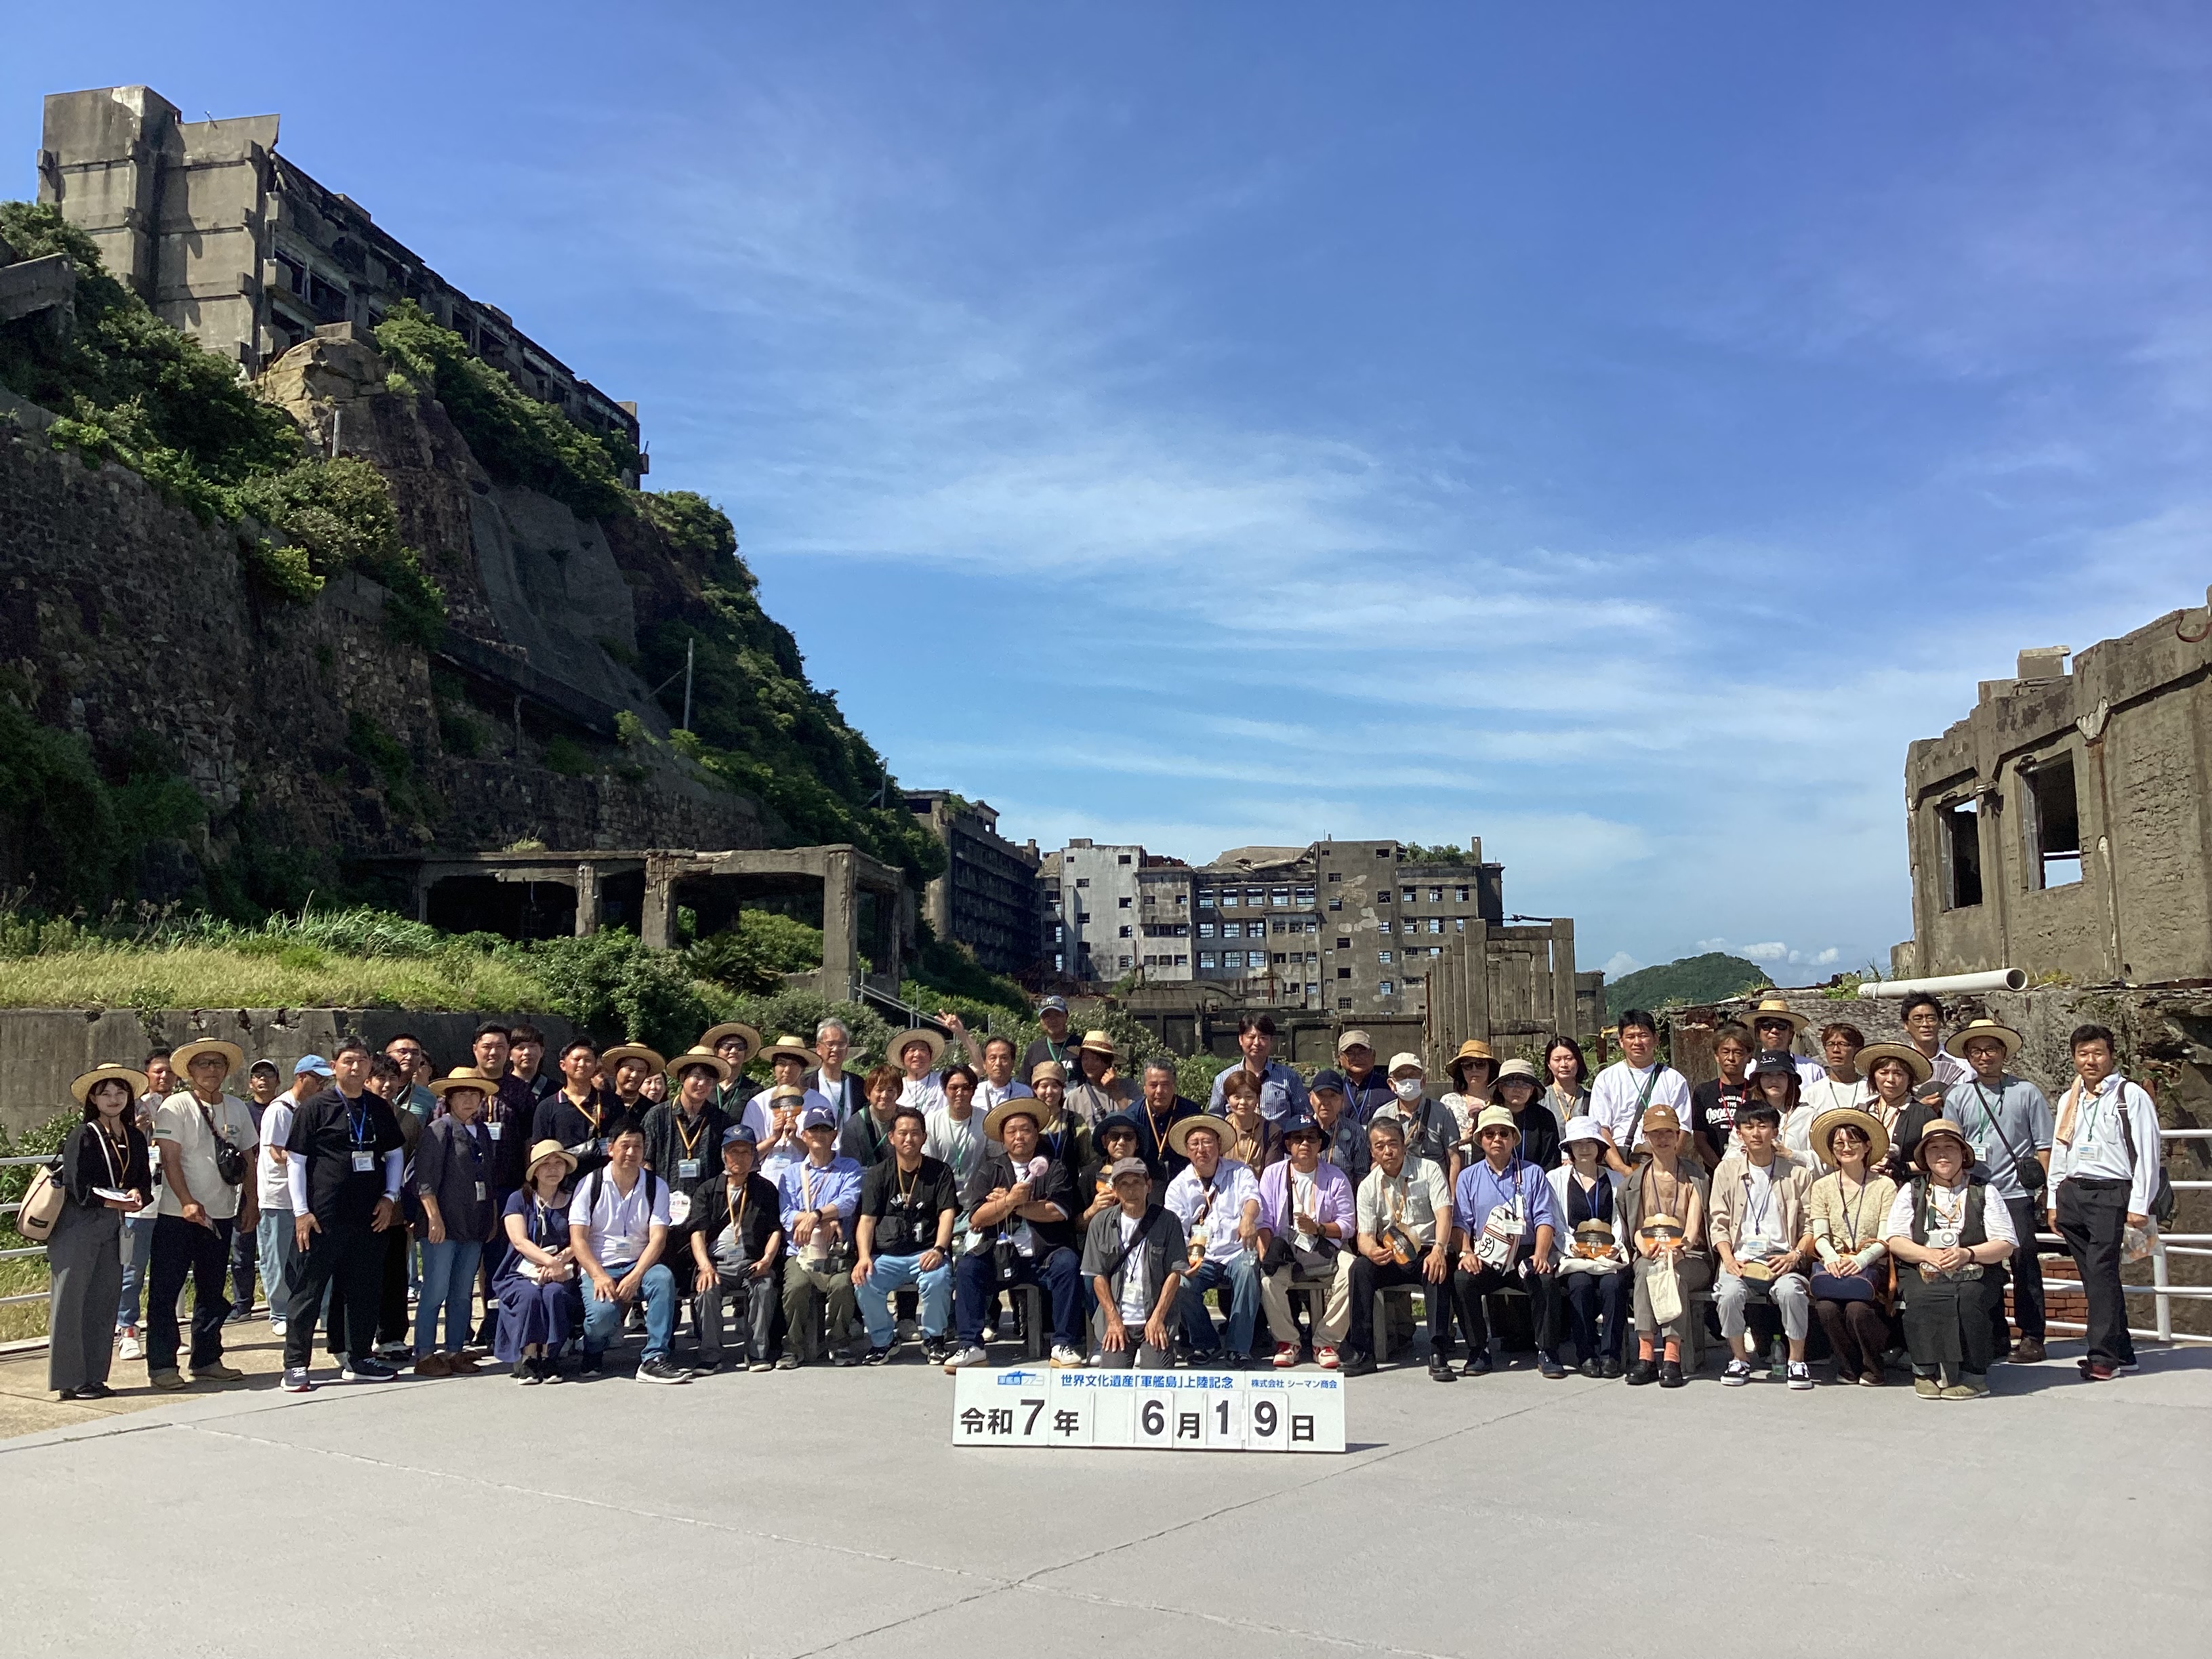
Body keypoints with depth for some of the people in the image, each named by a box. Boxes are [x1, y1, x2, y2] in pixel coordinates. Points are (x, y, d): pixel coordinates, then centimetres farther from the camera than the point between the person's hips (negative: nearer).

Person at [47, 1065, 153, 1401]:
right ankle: (70, 1381, 3)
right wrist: (117, 1202, -20)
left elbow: (145, 1181, 10)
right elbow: (79, 1188, -13)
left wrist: (136, 1195, -12)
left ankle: (94, 1377, 15)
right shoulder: (82, 1137, -6)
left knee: (104, 1304, 8)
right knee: (71, 1303, -2)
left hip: (113, 1229, 6)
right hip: (77, 1228, -5)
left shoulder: (135, 1137, 10)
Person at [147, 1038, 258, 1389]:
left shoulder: (237, 1107, 9)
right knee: (165, 1291, -1)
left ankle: (207, 1360, 22)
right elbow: (169, 1159, -14)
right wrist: (188, 1202, -23)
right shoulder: (176, 1107, -7)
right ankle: (161, 1364, 6)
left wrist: (250, 1202, 9)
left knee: (212, 1291, 13)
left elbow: (248, 1159, 14)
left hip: (220, 1215, 5)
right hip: (177, 1215, -5)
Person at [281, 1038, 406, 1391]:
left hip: (370, 1217, 5)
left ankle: (359, 1359, 22)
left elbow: (395, 1154, 17)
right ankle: (295, 1366, 8)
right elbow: (295, 1160, -3)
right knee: (308, 1292, 0)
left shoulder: (379, 1109, 10)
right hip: (323, 1217, -5)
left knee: (365, 1290, 10)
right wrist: (301, 1211, -8)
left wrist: (389, 1198, 5)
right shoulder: (315, 1107, -3)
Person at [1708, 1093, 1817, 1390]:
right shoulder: (1727, 1170, 11)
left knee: (1791, 1291, -33)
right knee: (1729, 1292, -30)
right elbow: (1719, 1224, 8)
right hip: (1741, 1260, 1)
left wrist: (1795, 1255, -11)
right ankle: (1739, 1359, -7)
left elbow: (1810, 1226, 7)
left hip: (1783, 1260, -1)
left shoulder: (1797, 1173, 9)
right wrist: (1729, 1259, -8)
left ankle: (1797, 1361, -11)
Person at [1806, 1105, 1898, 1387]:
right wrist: (1831, 1258, -17)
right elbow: (1820, 1234, 6)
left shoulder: (1884, 1186, 6)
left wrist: (1860, 1260, -19)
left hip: (1871, 1266, -2)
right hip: (1833, 1265, 2)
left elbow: (1886, 1239, -1)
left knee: (1858, 1308, -32)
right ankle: (1848, 1365, -4)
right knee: (1826, 1308, -30)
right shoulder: (1822, 1187, 14)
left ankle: (1871, 1367, -3)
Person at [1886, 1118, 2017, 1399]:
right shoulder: (1911, 1191, 15)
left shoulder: (1983, 1192, 13)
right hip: (1921, 1276, 0)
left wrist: (1967, 1254, -14)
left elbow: (2006, 1245, 5)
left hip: (1971, 1277, 0)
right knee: (1922, 1299, -33)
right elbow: (1895, 1241, 5)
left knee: (1969, 1299, -33)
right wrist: (1930, 1255, -15)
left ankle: (1970, 1375, -17)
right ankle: (1928, 1372, -19)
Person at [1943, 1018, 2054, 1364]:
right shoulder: (1958, 1097, 9)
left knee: (2024, 1265, -3)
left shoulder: (2026, 1093, 4)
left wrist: (2041, 1186, -5)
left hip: (2017, 1194, -3)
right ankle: (1995, 1339, 15)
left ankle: (2031, 1338, 7)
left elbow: (2044, 1145, 3)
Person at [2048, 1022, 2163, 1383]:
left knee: (2101, 1271, -12)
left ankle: (2102, 1357, -10)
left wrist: (2139, 1205, -10)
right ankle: (2121, 1352, 15)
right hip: (2071, 1194, 6)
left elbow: (2147, 1152, -5)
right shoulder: (2068, 1100, 17)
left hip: (2111, 1194, -6)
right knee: (2093, 1276, 6)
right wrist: (2054, 1201, 15)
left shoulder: (2131, 1096, -2)